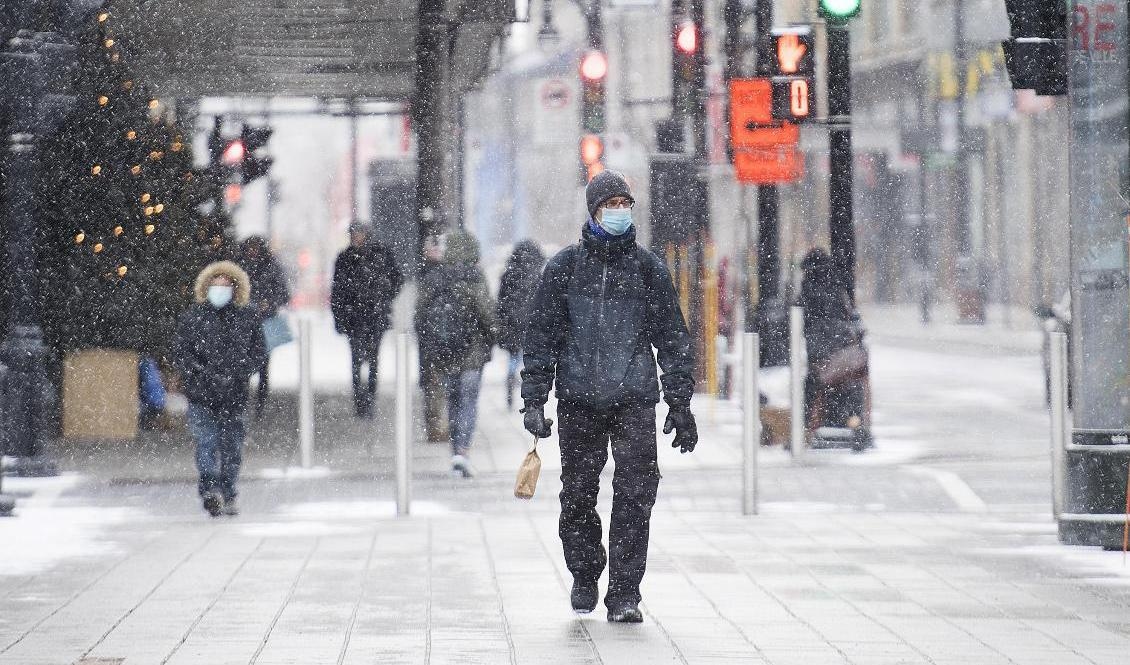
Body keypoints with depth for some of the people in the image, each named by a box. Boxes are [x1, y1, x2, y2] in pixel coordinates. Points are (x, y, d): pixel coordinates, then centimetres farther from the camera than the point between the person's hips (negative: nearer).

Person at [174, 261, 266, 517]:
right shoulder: (192, 318, 4)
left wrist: (236, 374, -8)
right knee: (207, 441, -17)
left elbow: (259, 353, 8)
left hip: (234, 395, 2)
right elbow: (181, 354, 1)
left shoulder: (247, 319, 9)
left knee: (232, 448, 6)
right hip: (201, 395, -2)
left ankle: (227, 496, 17)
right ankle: (210, 489, -26)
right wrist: (204, 374, -14)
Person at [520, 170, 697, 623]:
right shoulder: (564, 267, 6)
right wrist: (533, 401, 0)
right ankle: (584, 577, 26)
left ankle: (624, 592, -5)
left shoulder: (648, 268, 8)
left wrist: (680, 403, 7)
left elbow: (672, 337, 12)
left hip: (634, 398, 0)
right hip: (578, 398, 0)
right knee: (578, 494, 6)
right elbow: (541, 336, 7)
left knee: (636, 493, -9)